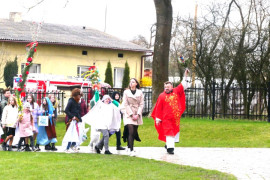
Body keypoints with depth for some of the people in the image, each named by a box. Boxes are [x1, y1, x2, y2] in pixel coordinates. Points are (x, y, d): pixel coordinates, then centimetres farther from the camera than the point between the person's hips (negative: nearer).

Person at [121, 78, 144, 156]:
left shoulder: (140, 92, 8)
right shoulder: (126, 92, 4)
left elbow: (141, 104, 5)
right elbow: (125, 104, -1)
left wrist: (138, 114, -7)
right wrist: (131, 114, -10)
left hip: (137, 115, 3)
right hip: (128, 114, -3)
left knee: (134, 132, 5)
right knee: (131, 131, -15)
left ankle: (129, 146, 24)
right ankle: (131, 150, -19)